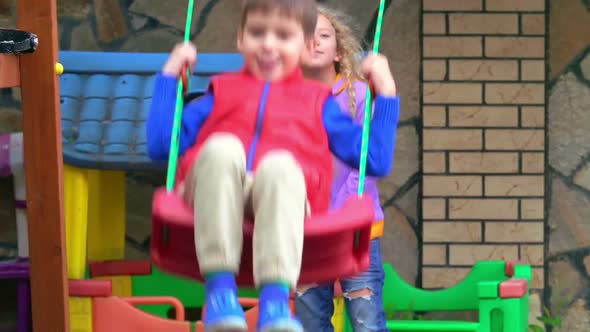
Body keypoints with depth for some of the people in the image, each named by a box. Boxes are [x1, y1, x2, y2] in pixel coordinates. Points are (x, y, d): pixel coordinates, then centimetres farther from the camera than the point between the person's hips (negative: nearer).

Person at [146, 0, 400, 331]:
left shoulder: (318, 103, 32)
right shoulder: (222, 94, 33)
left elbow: (377, 161, 23)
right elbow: (160, 145, 22)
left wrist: (385, 92, 22)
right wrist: (169, 75, 26)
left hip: (281, 193, 0)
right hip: (215, 194, 1)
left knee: (280, 164, -38)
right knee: (221, 147, -35)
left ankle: (275, 300, -53)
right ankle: (219, 287, -42)